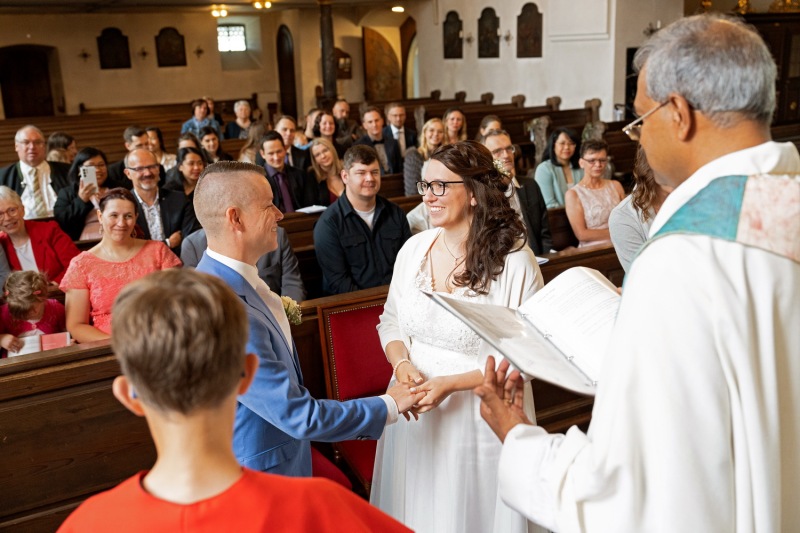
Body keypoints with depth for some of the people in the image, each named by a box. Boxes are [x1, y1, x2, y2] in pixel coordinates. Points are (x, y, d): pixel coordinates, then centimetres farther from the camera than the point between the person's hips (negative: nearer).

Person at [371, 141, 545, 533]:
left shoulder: (514, 261, -15)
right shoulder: (414, 248, 0)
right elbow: (390, 322, 10)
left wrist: (451, 384, -21)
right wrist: (402, 363, -10)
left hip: (481, 416, -4)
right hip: (415, 412, 5)